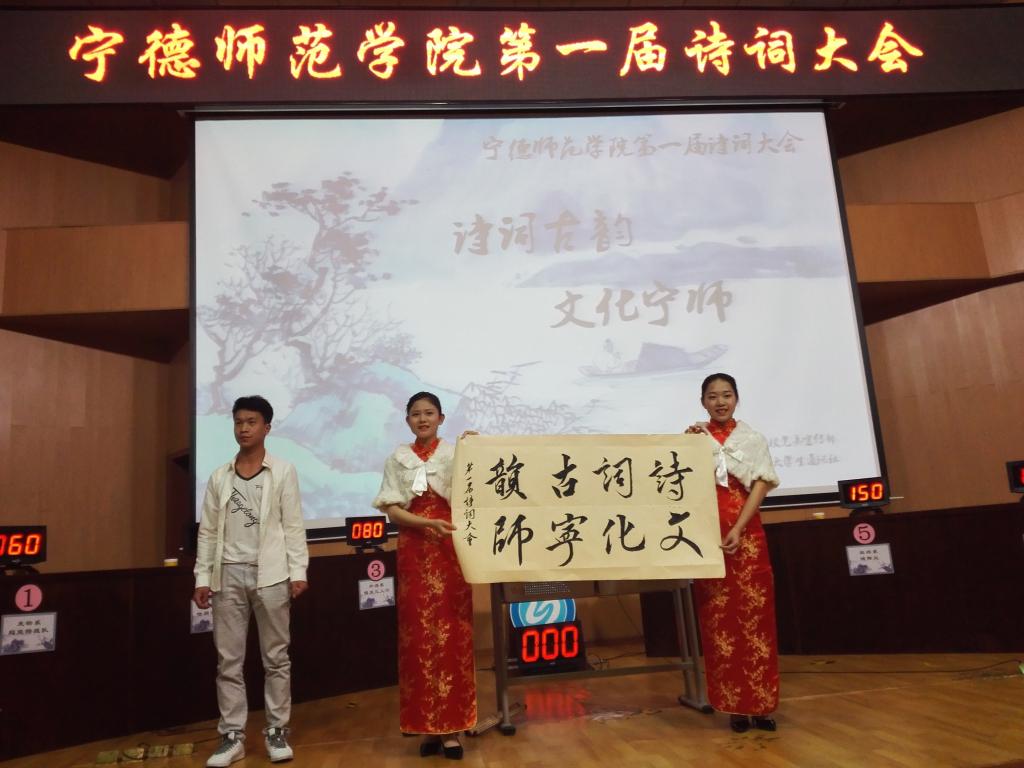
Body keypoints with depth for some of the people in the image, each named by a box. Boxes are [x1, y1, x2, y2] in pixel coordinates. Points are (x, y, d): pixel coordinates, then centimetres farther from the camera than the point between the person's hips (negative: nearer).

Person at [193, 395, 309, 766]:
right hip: (228, 575, 3)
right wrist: (202, 577, 3)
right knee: (228, 660, 6)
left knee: (275, 657, 5)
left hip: (270, 574, -2)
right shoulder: (219, 477, 10)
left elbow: (293, 525, -1)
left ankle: (277, 731, 16)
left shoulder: (283, 471, 2)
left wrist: (298, 571, -8)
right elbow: (207, 531, 9)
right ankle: (232, 736, 16)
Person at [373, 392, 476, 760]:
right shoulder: (398, 459, 9)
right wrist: (427, 523, -15)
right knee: (418, 634, 2)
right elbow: (391, 509, 1)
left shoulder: (455, 452, 5)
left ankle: (451, 725, 5)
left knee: (451, 632, -2)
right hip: (413, 551, 1)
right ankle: (428, 724, 11)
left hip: (450, 549, -1)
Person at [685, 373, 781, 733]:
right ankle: (734, 705, 9)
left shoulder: (753, 439, 7)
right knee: (718, 618, 1)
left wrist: (738, 529, -13)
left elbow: (761, 485, -2)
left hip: (746, 534, 0)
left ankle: (761, 703, 9)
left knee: (754, 614, 0)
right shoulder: (693, 438, 6)